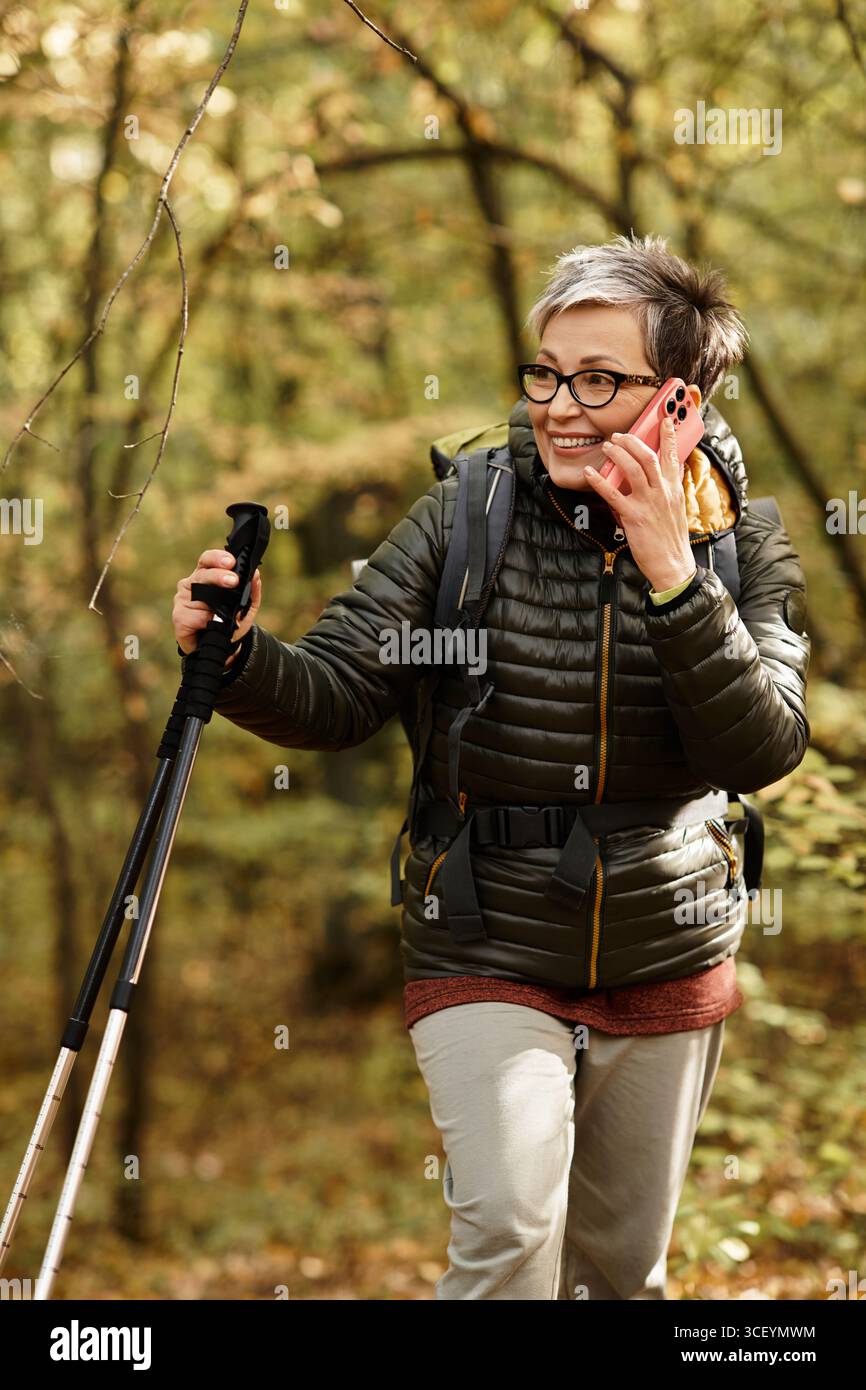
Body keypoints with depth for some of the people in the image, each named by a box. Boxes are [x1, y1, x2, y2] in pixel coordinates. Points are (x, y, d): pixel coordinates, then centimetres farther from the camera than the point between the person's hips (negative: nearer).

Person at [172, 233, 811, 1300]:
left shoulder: (743, 543, -4)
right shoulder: (467, 516, -8)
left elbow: (764, 751, -17)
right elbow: (338, 697, -10)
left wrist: (675, 578, -26)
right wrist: (242, 657, -31)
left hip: (667, 968, 2)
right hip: (487, 957, -2)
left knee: (623, 1268, 17)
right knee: (510, 1224, -25)